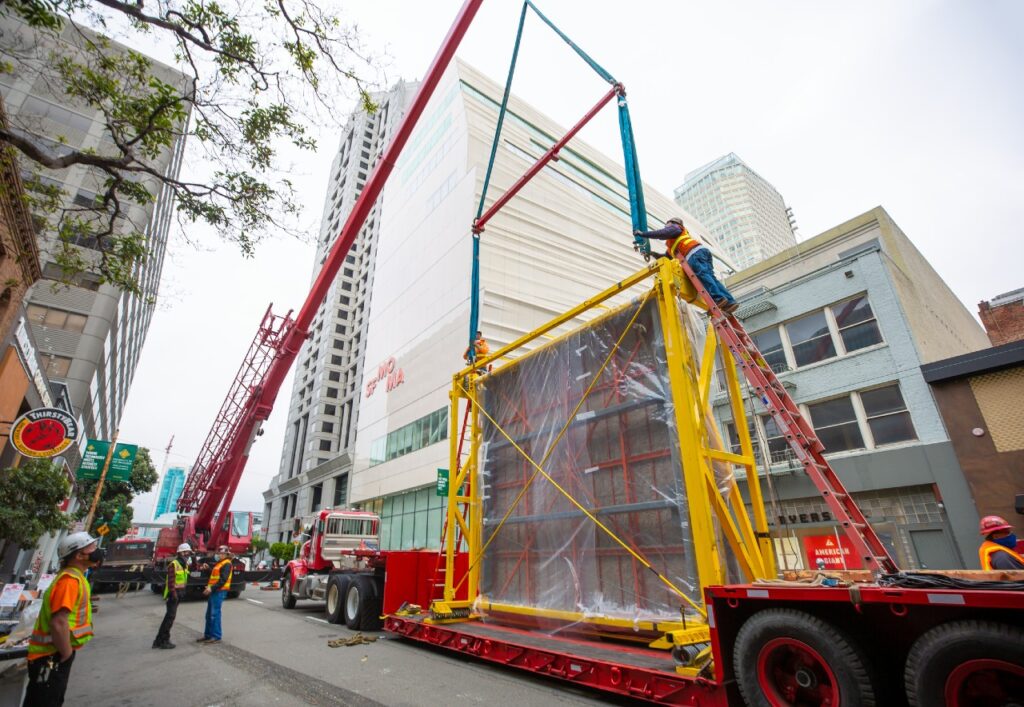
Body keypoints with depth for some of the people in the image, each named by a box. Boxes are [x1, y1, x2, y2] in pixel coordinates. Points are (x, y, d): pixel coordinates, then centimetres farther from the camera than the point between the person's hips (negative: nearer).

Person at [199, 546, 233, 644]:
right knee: (209, 614, 14)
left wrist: (212, 588, -23)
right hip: (213, 591, 10)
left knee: (215, 614, -7)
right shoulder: (219, 564, 21)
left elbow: (223, 580, -20)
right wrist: (209, 587, 12)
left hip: (219, 592, -10)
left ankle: (216, 636, -2)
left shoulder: (226, 564, -11)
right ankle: (208, 634, 23)